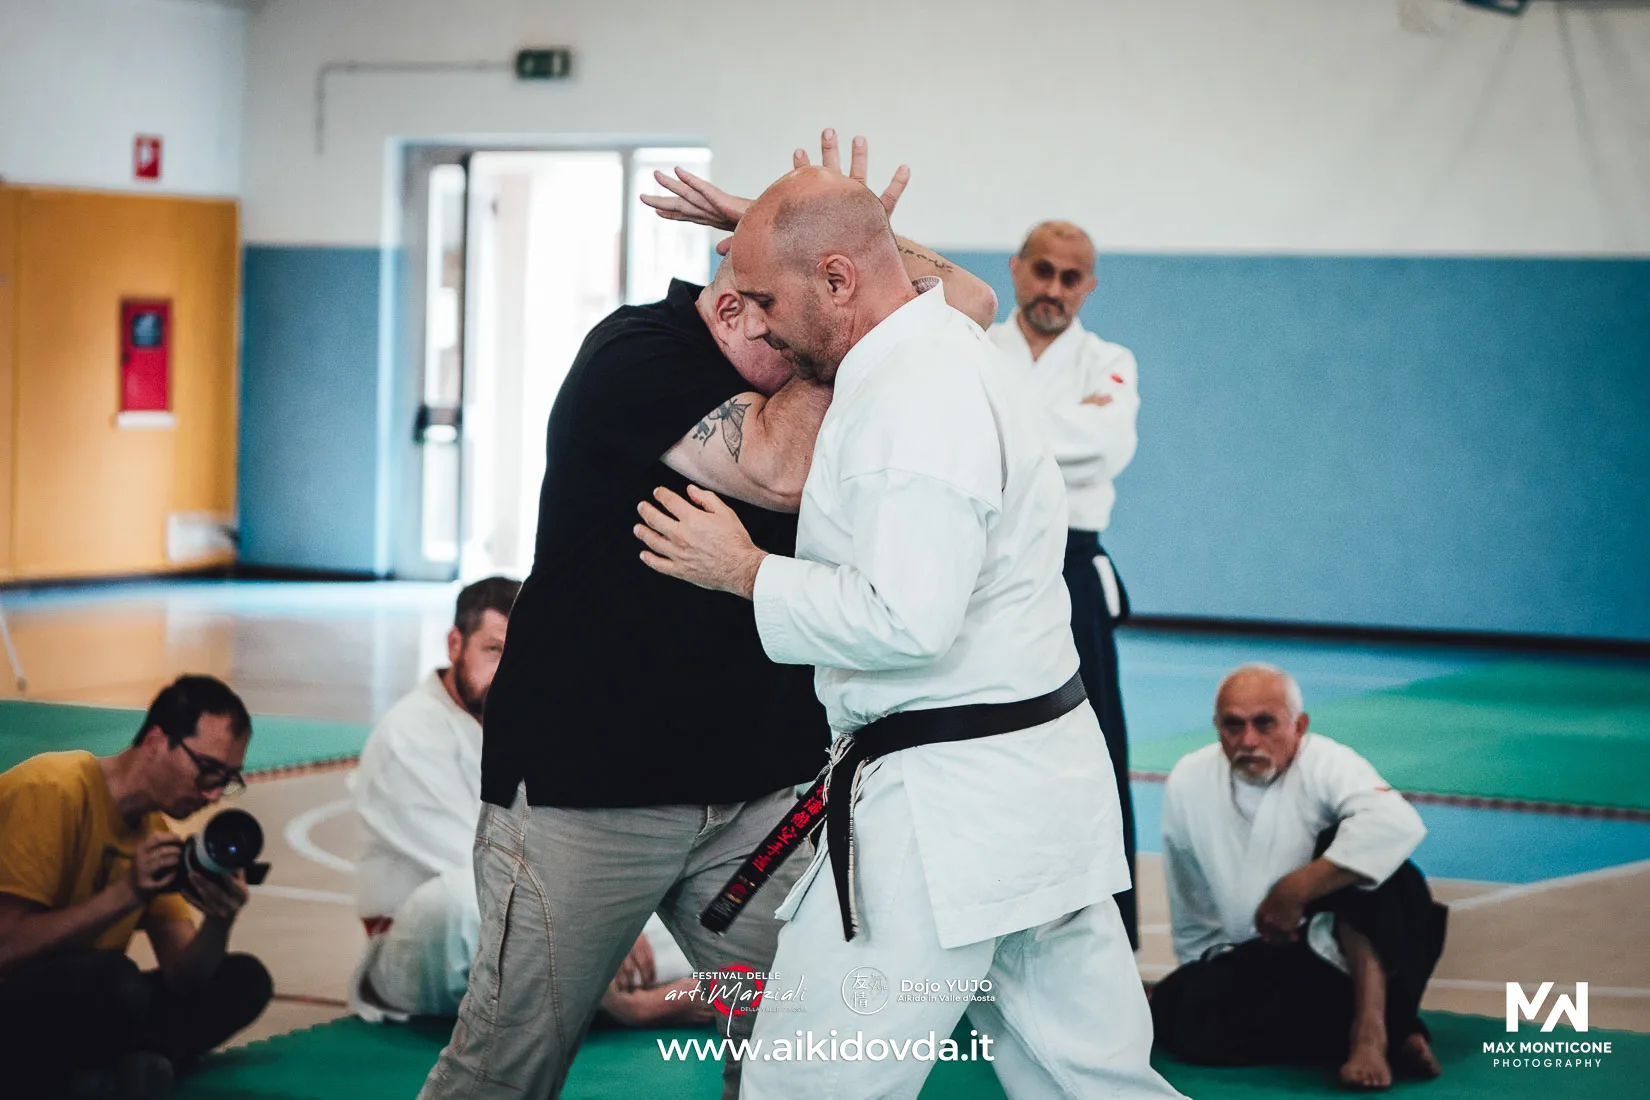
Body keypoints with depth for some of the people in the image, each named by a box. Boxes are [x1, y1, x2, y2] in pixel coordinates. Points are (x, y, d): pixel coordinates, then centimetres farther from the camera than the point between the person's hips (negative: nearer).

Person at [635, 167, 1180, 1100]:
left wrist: (745, 570, -14)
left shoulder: (913, 404, -20)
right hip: (1044, 778, 10)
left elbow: (905, 622, -26)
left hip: (945, 809, -10)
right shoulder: (944, 345, 11)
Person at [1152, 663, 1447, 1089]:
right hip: (1252, 964, 5)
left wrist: (1293, 892, -36)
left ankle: (1370, 1026, -36)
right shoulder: (1189, 782, -2)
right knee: (1177, 1016, -24)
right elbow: (1189, 907, 12)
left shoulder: (1325, 764, -17)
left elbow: (1398, 825, -38)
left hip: (1347, 949, -4)